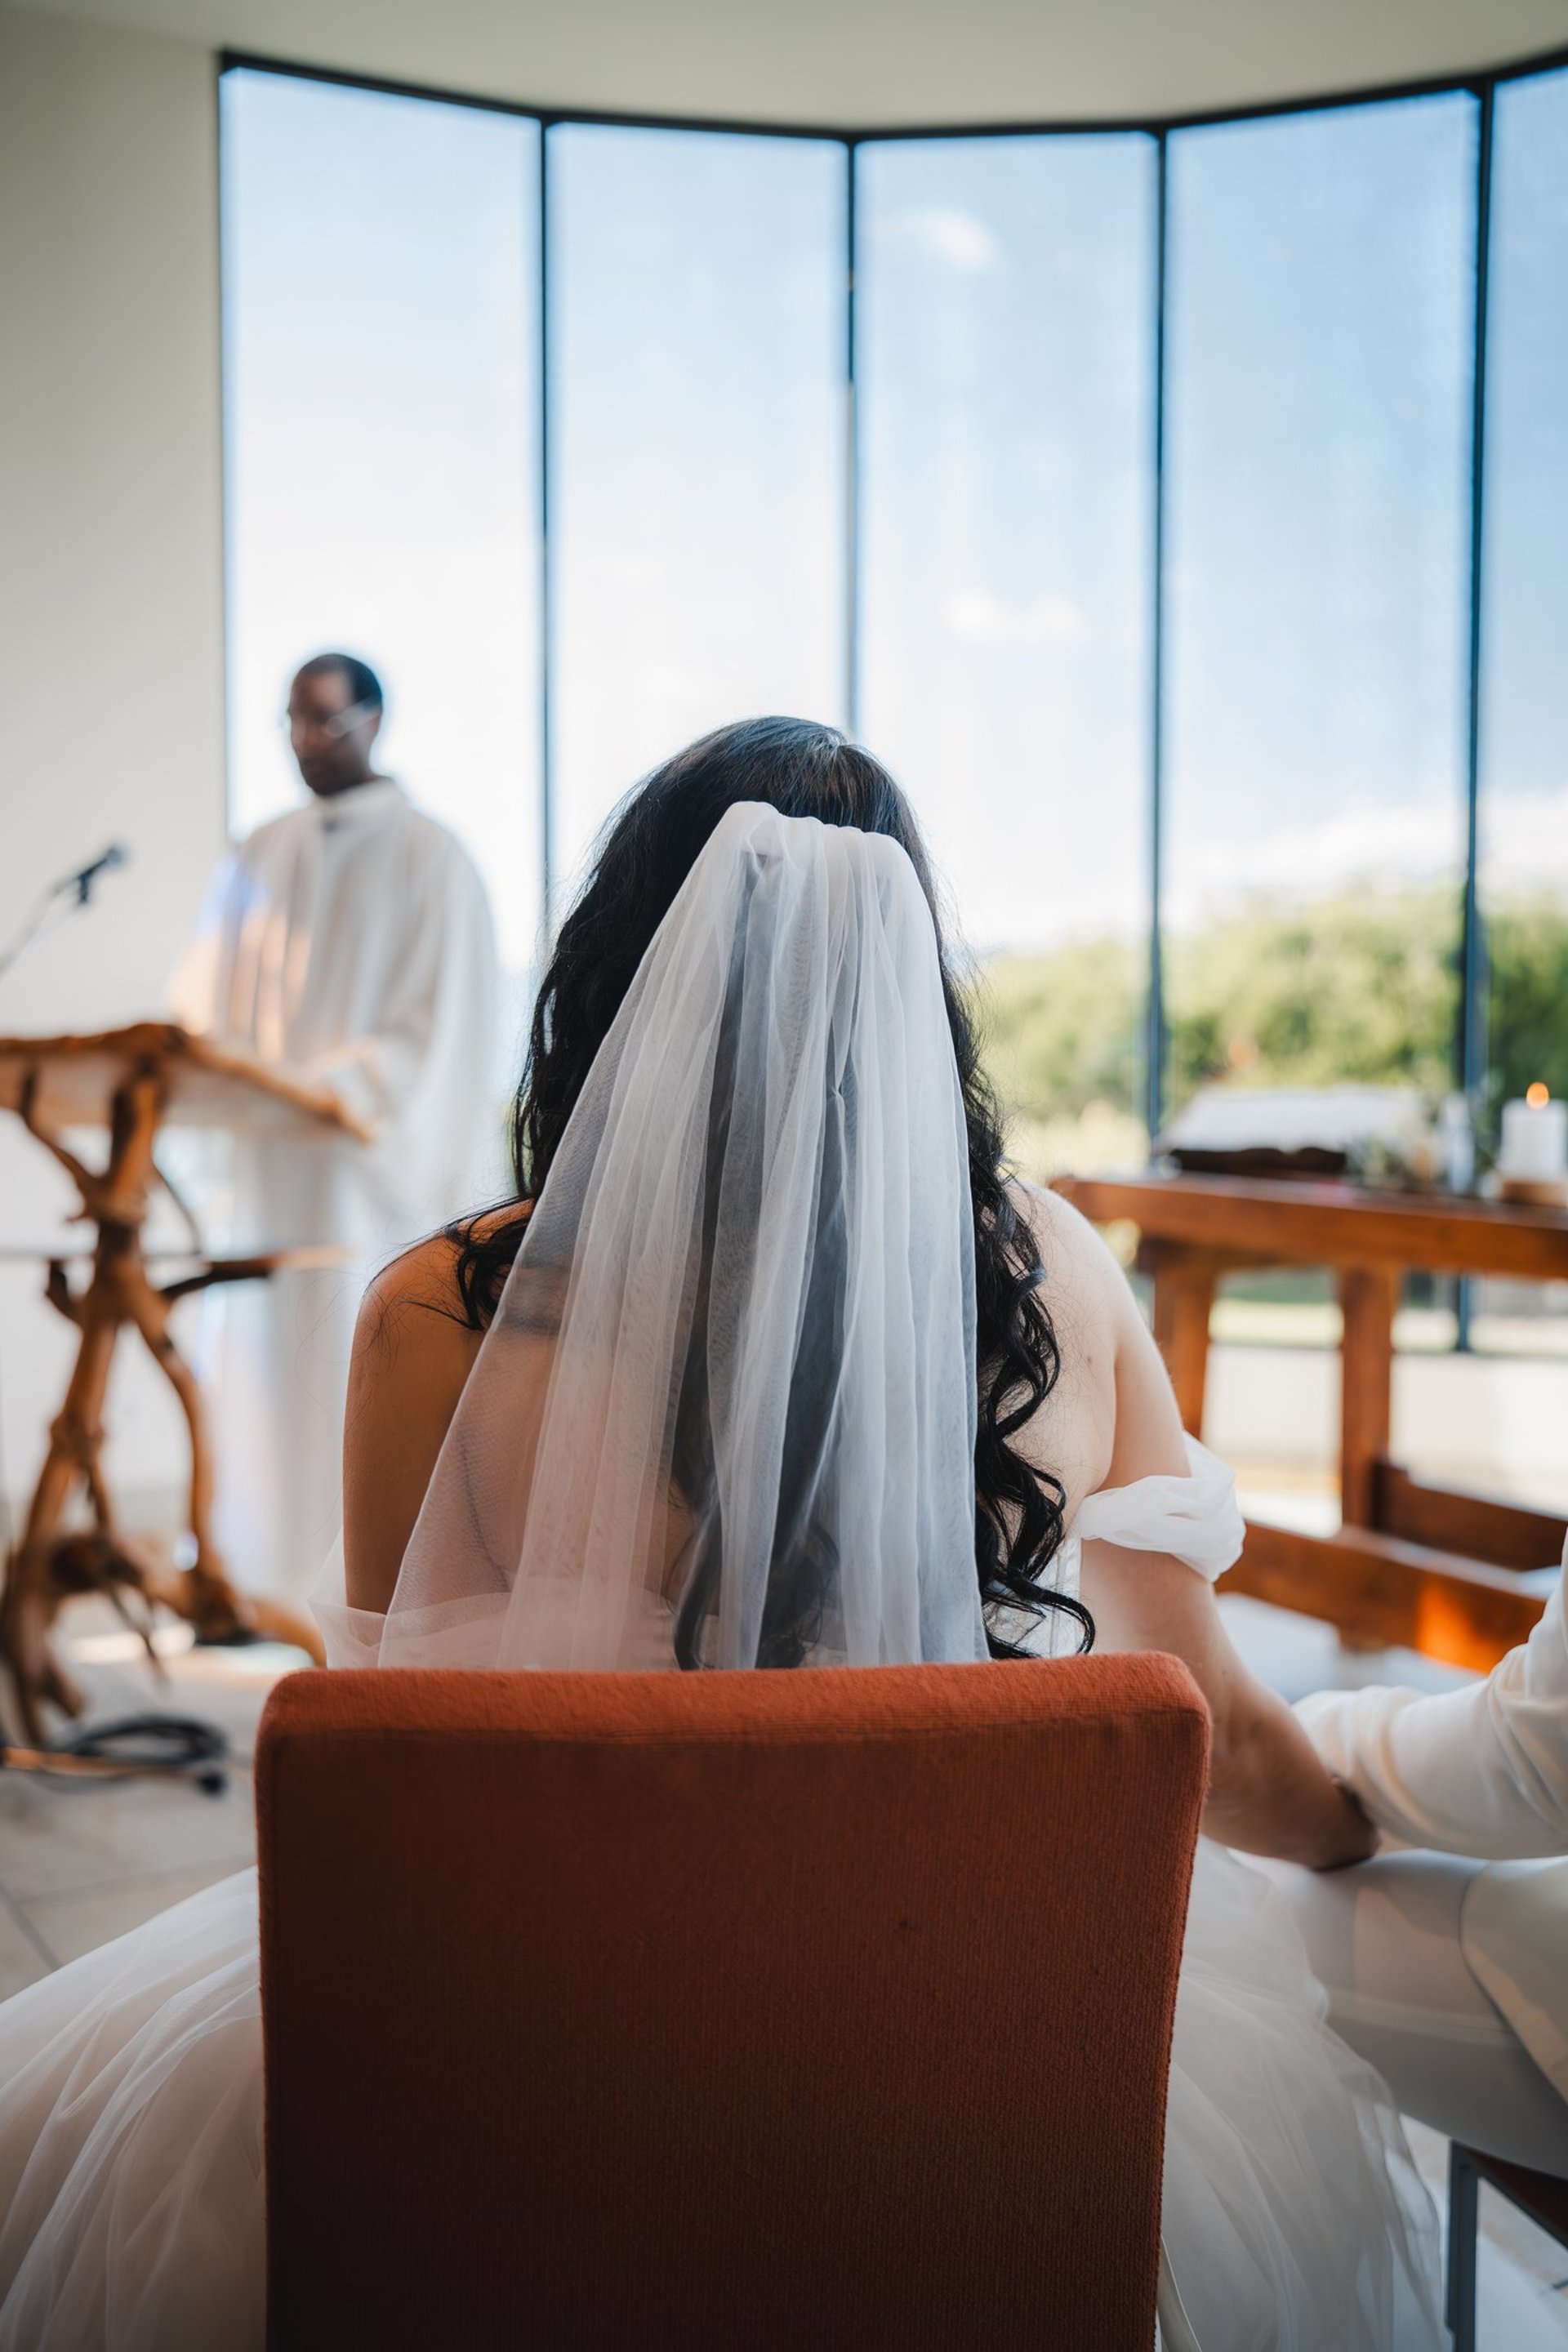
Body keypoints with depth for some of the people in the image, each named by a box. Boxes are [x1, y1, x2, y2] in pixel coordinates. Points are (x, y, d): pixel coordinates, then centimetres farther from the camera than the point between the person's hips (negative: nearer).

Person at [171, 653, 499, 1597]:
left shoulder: (430, 857, -5)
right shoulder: (263, 856, 13)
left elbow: (439, 1030, -12)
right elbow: (212, 997, 12)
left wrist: (326, 1087, -21)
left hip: (373, 1164, -5)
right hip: (274, 1165, 6)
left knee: (364, 1370, -3)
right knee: (265, 1362, 7)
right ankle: (269, 1573, 18)